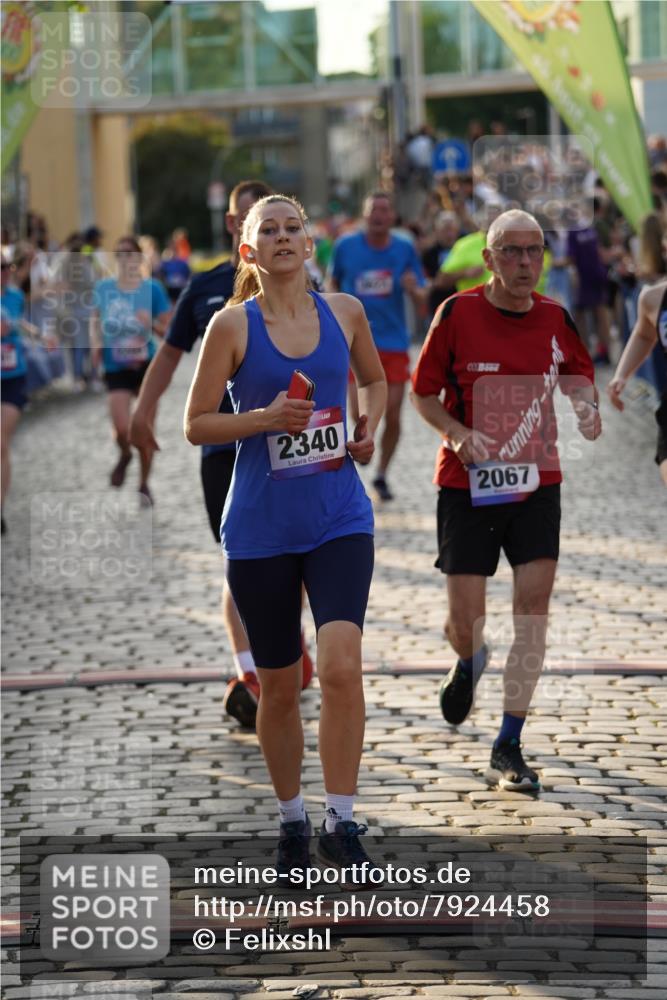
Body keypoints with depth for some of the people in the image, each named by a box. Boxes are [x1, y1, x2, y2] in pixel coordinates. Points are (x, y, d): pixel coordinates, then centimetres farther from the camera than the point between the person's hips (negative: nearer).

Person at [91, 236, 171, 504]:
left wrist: (152, 323, -23)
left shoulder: (152, 289, -7)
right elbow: (95, 319, 16)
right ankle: (125, 455, 25)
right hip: (116, 368, 1)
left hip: (146, 365, -1)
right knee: (122, 428, -12)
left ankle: (144, 484, 21)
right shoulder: (103, 288, -1)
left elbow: (169, 330, -3)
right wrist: (96, 341, -2)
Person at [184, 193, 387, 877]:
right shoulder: (233, 324, -4)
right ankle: (291, 821, 27)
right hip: (261, 527, -1)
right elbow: (196, 424, -2)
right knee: (278, 686, 8)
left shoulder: (344, 312, 5)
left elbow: (374, 378, 24)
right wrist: (265, 418, -17)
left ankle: (340, 822, -9)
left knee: (341, 664, -18)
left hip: (339, 519, 1)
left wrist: (370, 428, 6)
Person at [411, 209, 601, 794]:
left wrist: (585, 401, -2)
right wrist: (458, 434, -17)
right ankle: (468, 664, 40)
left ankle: (508, 749, -3)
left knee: (535, 600, -11)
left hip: (536, 483, 2)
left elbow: (576, 370, 20)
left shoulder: (554, 318, 1)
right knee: (466, 618, -1)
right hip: (468, 483, -2)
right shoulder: (458, 313, -8)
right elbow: (424, 392, 0)